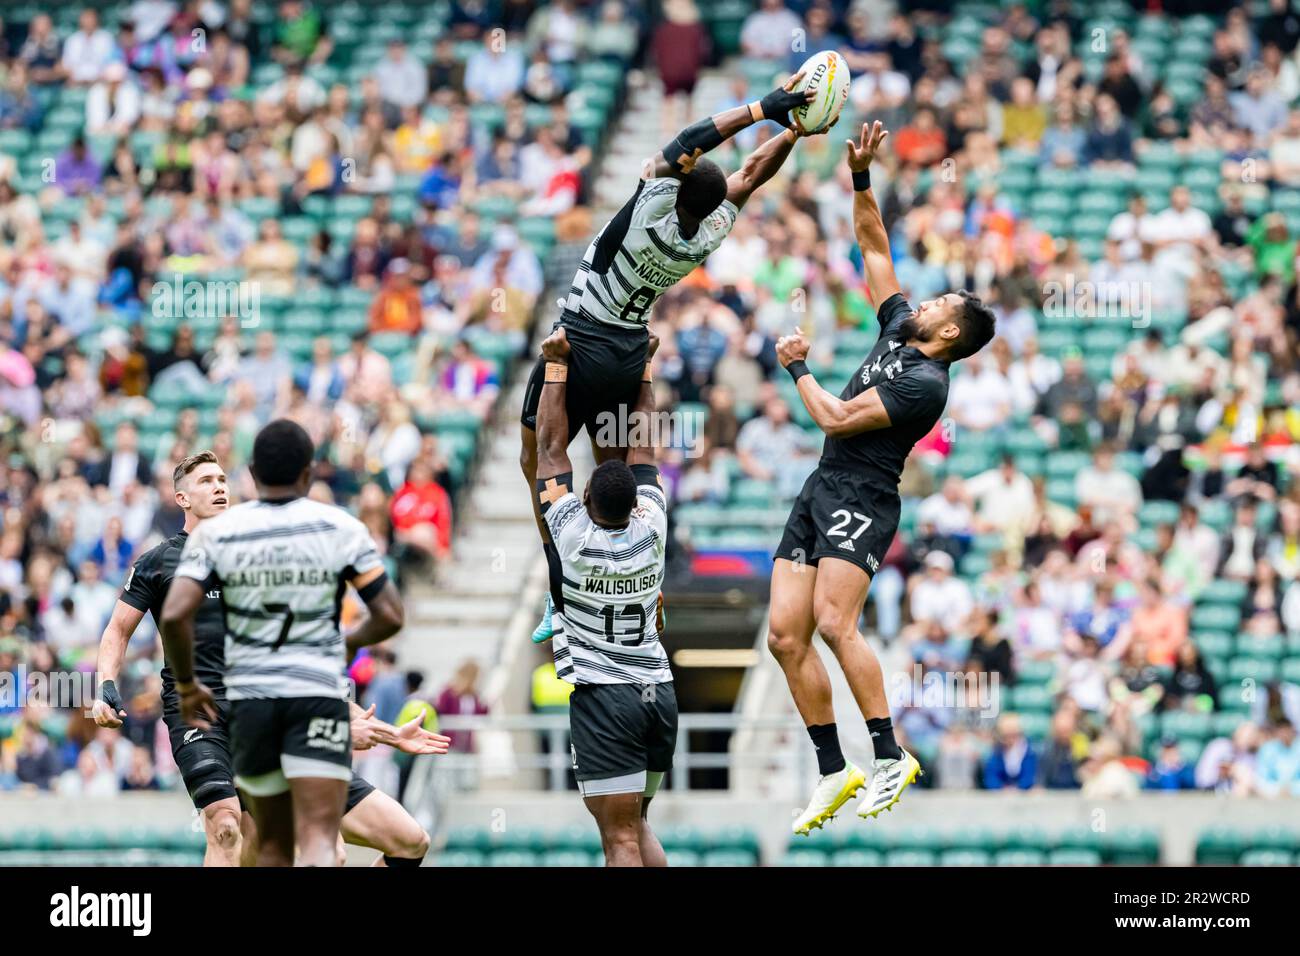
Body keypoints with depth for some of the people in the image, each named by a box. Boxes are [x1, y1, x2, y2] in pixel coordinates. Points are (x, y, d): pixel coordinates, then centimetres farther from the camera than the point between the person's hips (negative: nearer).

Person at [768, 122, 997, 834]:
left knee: (833, 622, -25)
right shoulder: (898, 332, 13)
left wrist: (798, 368, -2)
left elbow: (837, 419, -16)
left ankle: (891, 758, -20)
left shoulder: (926, 384, -12)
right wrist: (860, 178, 11)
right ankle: (834, 774, 4)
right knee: (786, 636, 0)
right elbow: (874, 248, 19)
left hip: (860, 501, -9)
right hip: (821, 496, 9)